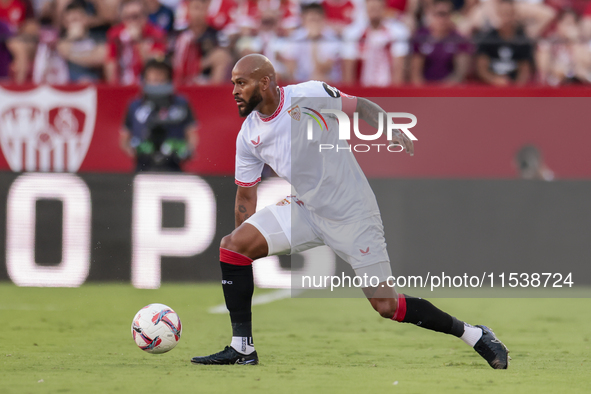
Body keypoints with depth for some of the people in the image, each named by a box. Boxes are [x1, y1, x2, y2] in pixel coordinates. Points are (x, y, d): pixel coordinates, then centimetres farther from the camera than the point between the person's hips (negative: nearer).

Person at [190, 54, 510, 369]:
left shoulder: (310, 95, -16)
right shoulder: (248, 137, -1)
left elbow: (360, 106, 0)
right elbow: (246, 197, 7)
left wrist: (392, 130, -18)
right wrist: (248, 250, 6)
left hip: (352, 214, -5)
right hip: (305, 210, 5)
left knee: (386, 306, -6)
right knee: (232, 245, -13)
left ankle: (474, 335, 12)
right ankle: (242, 348, -6)